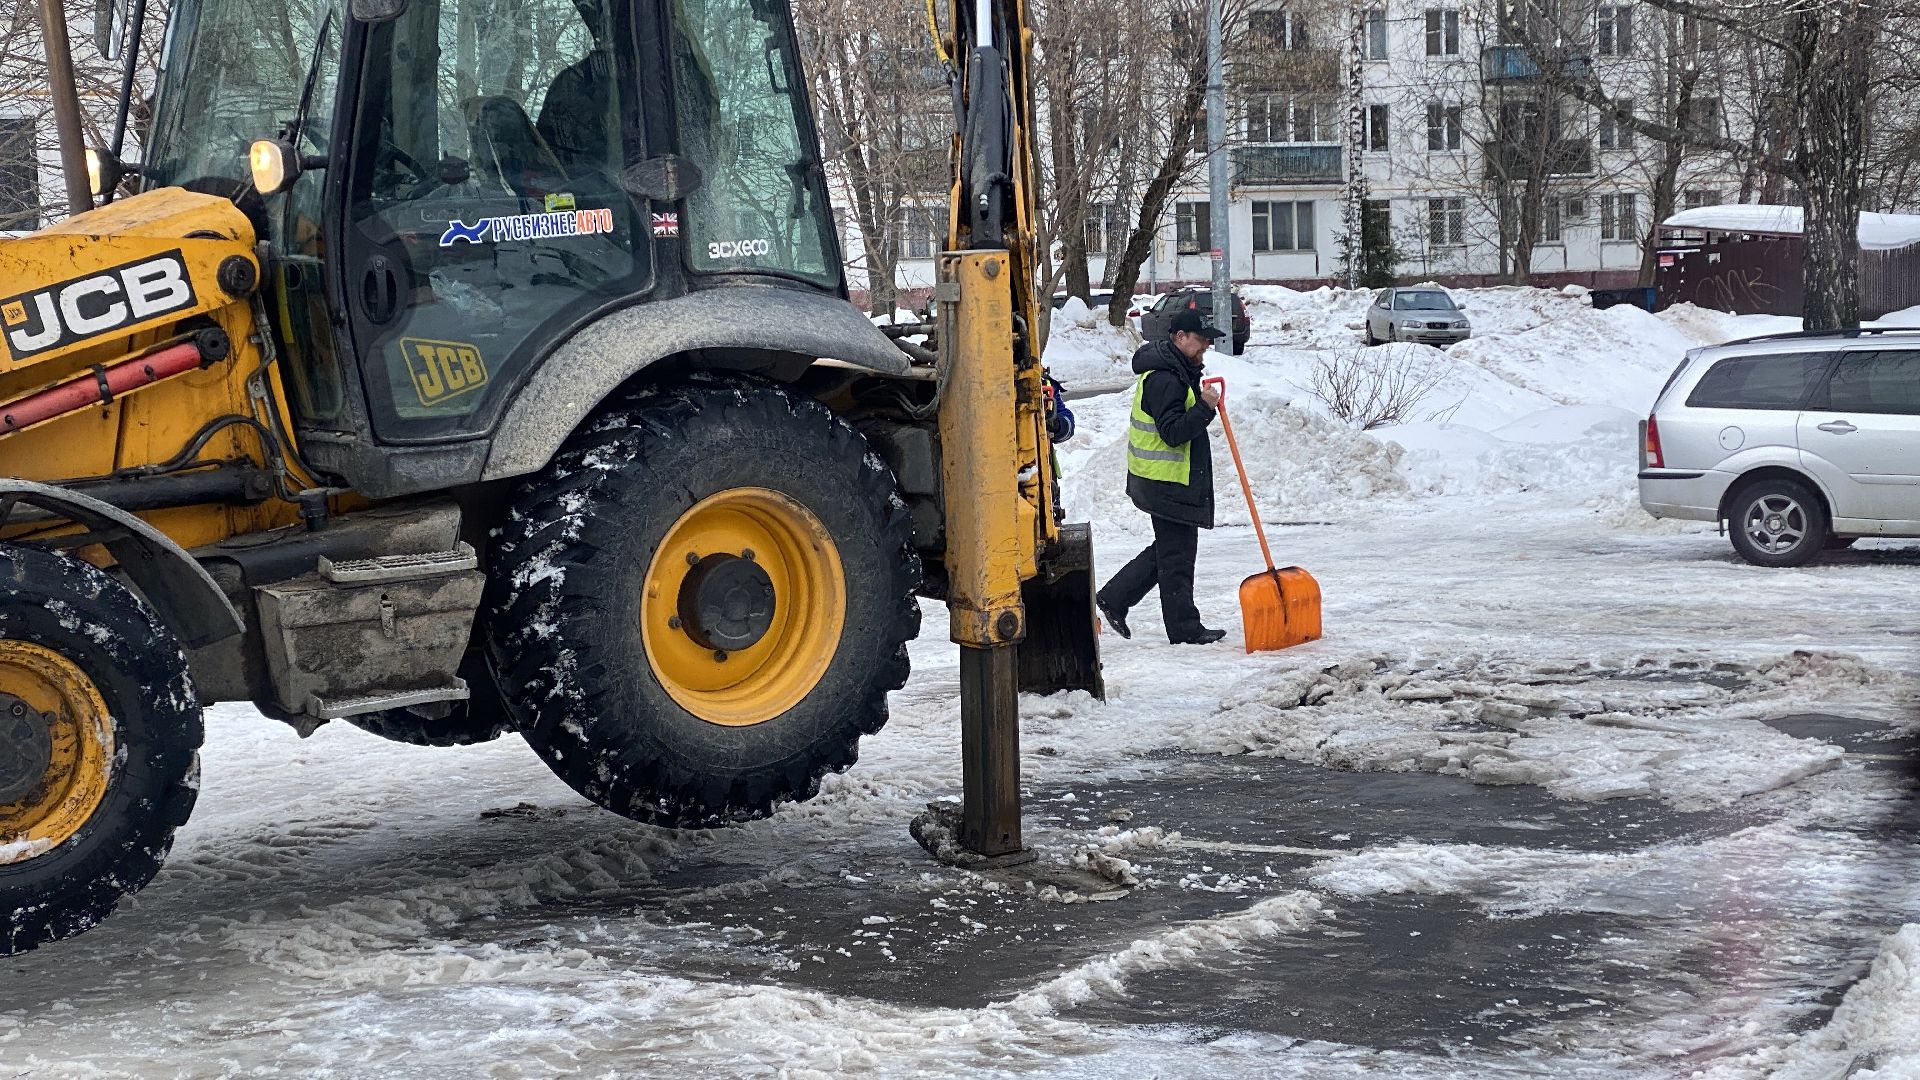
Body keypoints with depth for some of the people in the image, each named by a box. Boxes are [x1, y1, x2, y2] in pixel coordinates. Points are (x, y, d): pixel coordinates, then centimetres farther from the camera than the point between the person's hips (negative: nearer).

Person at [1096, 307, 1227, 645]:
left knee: (1167, 548, 17)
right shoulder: (1164, 379, -20)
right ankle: (1184, 628, 5)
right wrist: (1204, 408, -29)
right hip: (1168, 482, -11)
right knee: (1177, 554, -3)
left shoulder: (1178, 372, 15)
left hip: (1167, 479, 11)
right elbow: (1173, 432, -25)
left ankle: (1114, 598, 22)